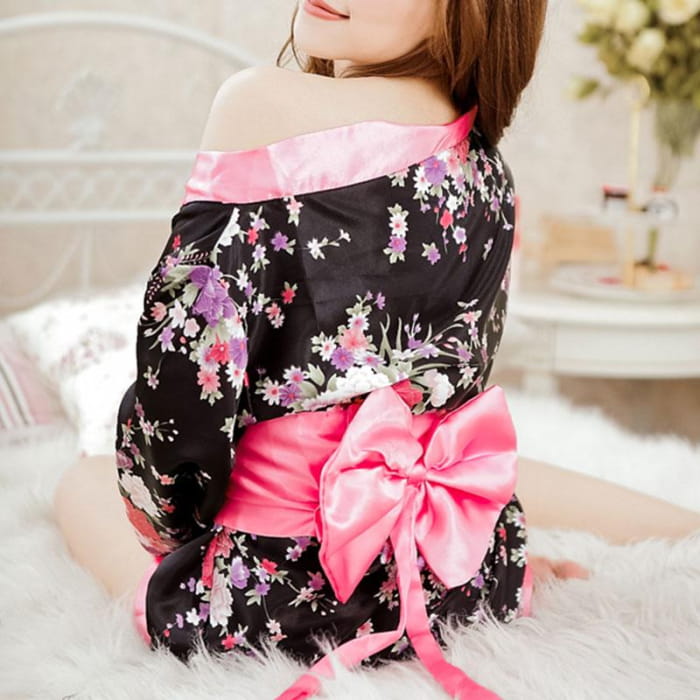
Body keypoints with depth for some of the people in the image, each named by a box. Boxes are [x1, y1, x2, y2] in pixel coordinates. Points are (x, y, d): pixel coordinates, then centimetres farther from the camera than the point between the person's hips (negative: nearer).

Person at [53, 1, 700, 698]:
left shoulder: (262, 102, -16)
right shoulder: (488, 168, 3)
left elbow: (188, 359, -15)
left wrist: (167, 512, 3)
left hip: (275, 588, -5)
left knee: (85, 481, 24)